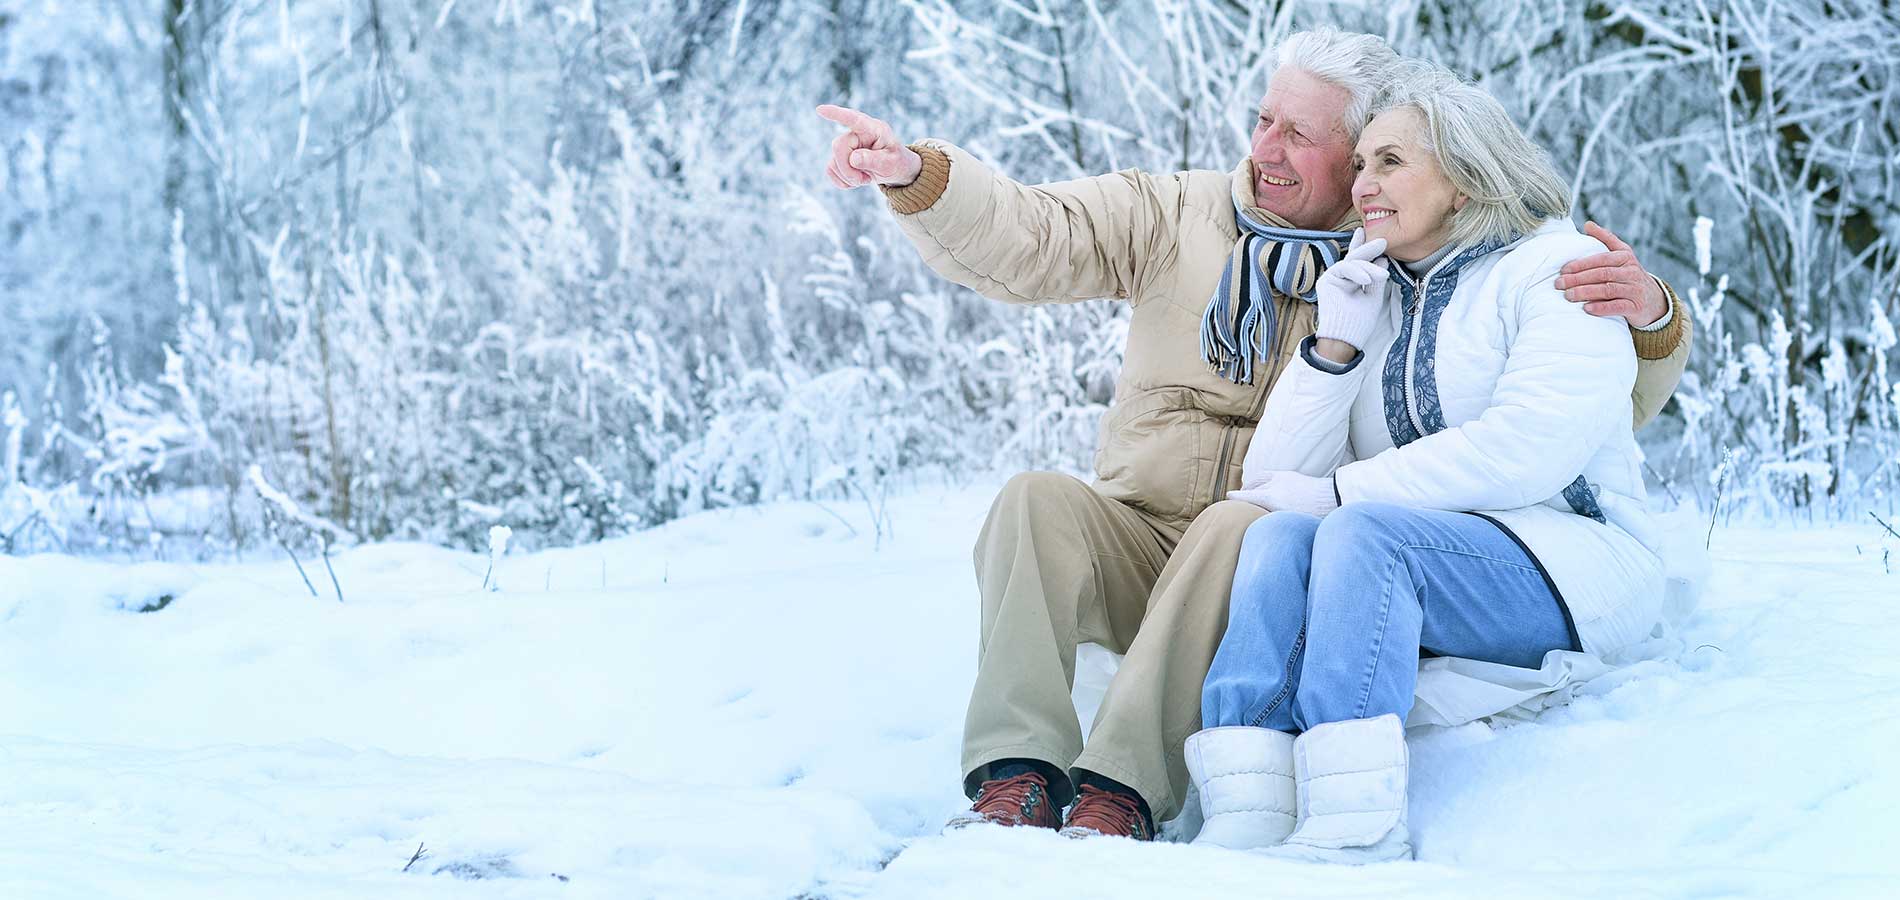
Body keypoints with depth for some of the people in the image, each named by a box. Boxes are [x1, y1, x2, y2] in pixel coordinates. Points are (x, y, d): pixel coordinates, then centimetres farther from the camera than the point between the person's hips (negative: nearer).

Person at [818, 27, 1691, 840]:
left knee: (1240, 524, -35)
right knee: (1037, 498, -25)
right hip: (1131, 538, 3)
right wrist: (915, 174, -21)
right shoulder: (1175, 215, 10)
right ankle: (1018, 778, -34)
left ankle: (1122, 790, -40)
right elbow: (1021, 239, -2)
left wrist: (1650, 316, -19)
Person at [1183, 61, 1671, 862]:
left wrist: (1338, 491, -14)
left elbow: (1528, 447, -17)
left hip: (1569, 563, -5)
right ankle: (1243, 823, -40)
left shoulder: (1558, 269, 1)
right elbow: (1274, 477, 11)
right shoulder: (1373, 297, 20)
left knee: (1363, 530, -31)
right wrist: (1334, 345, -1)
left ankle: (1354, 829, -41)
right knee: (1278, 533, -23)